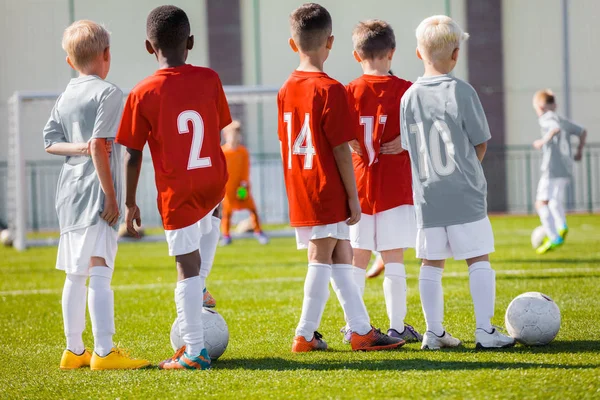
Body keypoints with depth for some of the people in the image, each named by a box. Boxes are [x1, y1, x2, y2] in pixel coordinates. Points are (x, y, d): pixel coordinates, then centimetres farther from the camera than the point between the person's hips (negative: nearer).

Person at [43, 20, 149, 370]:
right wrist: (111, 196, -15)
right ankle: (104, 352, -18)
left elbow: (50, 141, 10)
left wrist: (79, 148, -3)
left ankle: (74, 350, 18)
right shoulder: (108, 93, -9)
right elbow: (99, 146, -17)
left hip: (69, 194, 8)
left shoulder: (65, 96, 14)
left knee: (75, 274, 13)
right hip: (95, 192, -8)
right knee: (100, 273, -13)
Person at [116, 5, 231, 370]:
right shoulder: (209, 79, -1)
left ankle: (195, 351, 4)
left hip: (177, 192, -4)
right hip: (215, 182, 4)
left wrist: (131, 202, 5)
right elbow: (218, 133, 9)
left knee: (187, 266, 1)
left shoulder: (142, 94, -9)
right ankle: (200, 288, 32)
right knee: (211, 217, 38)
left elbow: (133, 154, -5)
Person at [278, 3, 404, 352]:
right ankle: (305, 335, 2)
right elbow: (341, 149, -14)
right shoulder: (330, 89, -14)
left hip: (300, 191, 7)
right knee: (323, 259, -1)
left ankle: (362, 329, 13)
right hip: (328, 192, -7)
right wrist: (353, 196, -9)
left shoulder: (287, 90, 8)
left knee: (342, 257, 11)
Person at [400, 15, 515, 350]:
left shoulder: (409, 97, 4)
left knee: (431, 263, 9)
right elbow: (480, 147, -3)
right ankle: (485, 330, -4)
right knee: (479, 259, 0)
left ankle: (435, 332, 11)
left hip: (427, 196, 4)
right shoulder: (462, 92, -9)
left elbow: (410, 148, 9)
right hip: (465, 195, -4)